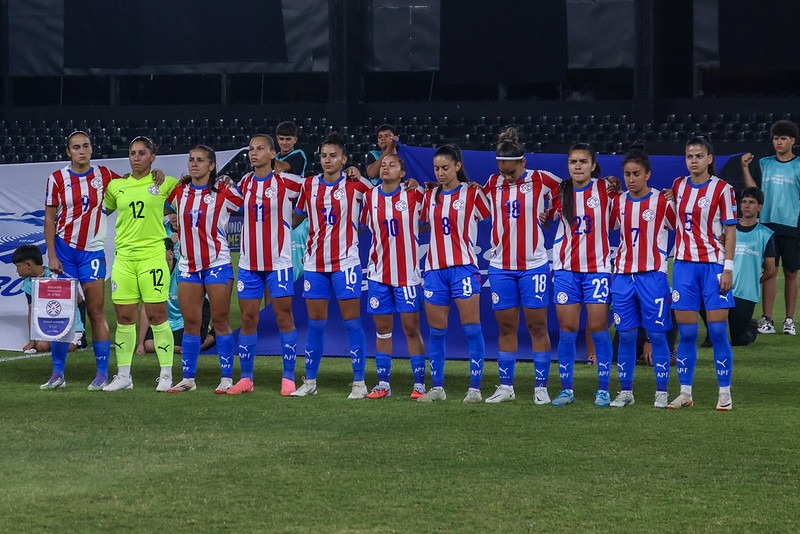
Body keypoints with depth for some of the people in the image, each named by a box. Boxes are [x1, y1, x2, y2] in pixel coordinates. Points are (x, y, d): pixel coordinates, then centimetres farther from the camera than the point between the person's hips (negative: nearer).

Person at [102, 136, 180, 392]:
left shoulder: (165, 183, 2)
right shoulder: (116, 186, 11)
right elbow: (101, 211, 26)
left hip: (152, 254, -3)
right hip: (123, 257, 3)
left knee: (157, 316, -4)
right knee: (124, 317, 4)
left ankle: (166, 375, 2)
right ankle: (123, 376, 11)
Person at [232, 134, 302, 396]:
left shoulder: (286, 183, -6)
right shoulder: (244, 183, 8)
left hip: (278, 261, -4)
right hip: (249, 263, 4)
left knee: (284, 317, -1)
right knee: (248, 319, 5)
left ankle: (288, 379, 3)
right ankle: (245, 378, 11)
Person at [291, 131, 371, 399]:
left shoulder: (354, 185, -3)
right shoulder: (309, 185, 7)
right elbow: (297, 216, 18)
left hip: (345, 263, -3)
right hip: (315, 263, 3)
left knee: (352, 322, -3)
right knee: (315, 324, 7)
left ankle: (359, 382, 2)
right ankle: (310, 382, 15)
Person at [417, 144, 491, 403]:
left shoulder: (472, 193, -1)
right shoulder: (430, 196, 11)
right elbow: (421, 223, 23)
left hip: (463, 267, -4)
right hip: (434, 268, 5)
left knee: (471, 329, -7)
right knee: (436, 331, 5)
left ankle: (475, 388, -5)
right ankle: (437, 388, 12)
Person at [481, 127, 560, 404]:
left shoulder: (540, 180, -4)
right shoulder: (492, 184, 6)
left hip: (534, 264, -3)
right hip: (501, 265, 3)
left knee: (537, 325, -1)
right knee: (506, 326, 7)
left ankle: (541, 387, 4)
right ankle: (505, 386, 13)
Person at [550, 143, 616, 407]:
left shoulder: (606, 189, -1)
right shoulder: (559, 193, 4)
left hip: (597, 267, -2)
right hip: (566, 268, 2)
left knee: (598, 329, -2)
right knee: (567, 330, 0)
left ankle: (603, 390, 6)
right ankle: (566, 390, 8)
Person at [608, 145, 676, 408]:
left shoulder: (662, 202, -3)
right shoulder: (618, 203, 8)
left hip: (653, 275, -4)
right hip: (623, 275, 4)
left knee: (657, 334, -3)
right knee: (626, 335, 4)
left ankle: (661, 393, 2)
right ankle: (625, 391, 10)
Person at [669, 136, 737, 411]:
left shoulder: (722, 189, -3)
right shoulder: (678, 186, 9)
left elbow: (730, 231, -3)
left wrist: (728, 268, -10)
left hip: (713, 264, -4)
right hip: (684, 264, 4)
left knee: (718, 330, -5)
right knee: (686, 333, 2)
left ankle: (725, 393, 1)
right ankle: (685, 392, 8)